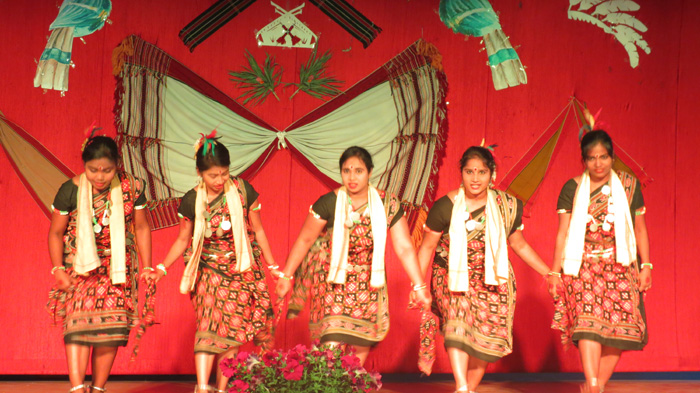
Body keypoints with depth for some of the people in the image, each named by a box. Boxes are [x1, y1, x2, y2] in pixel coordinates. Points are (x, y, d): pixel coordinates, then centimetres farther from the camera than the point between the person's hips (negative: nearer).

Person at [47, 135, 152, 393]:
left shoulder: (131, 188, -6)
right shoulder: (70, 190, -10)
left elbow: (141, 228, 5)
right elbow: (56, 232, 0)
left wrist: (147, 268, 5)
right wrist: (58, 270, -8)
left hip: (118, 267, 2)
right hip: (80, 265, -1)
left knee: (112, 327, -5)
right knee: (78, 323, -16)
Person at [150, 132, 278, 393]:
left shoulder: (243, 190, -6)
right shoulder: (192, 201, -4)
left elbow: (257, 230, 4)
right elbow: (183, 239, 8)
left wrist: (273, 266, 6)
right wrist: (162, 268, -3)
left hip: (244, 271, 1)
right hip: (210, 272, 0)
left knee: (232, 331, -3)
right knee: (209, 326, -16)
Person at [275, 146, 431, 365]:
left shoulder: (387, 205, -7)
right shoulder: (329, 203, -12)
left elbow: (404, 248, -4)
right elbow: (305, 240, -2)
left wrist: (419, 286, -6)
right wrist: (286, 276, 2)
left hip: (367, 285, 3)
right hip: (333, 281, -3)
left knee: (362, 346, 5)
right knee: (332, 344, -15)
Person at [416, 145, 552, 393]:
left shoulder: (507, 206, 0)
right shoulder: (445, 207, -7)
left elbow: (520, 245, 13)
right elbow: (427, 246, 2)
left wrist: (549, 273, 12)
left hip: (492, 280, 2)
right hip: (453, 278, -2)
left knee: (486, 339, -6)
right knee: (457, 324, -26)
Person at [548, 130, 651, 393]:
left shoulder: (628, 186, 7)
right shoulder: (572, 189, 3)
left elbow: (640, 230, 10)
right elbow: (562, 233, 4)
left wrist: (646, 266, 5)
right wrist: (555, 272, 2)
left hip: (620, 267, 2)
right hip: (583, 267, -2)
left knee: (620, 328, -7)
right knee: (587, 322, -19)